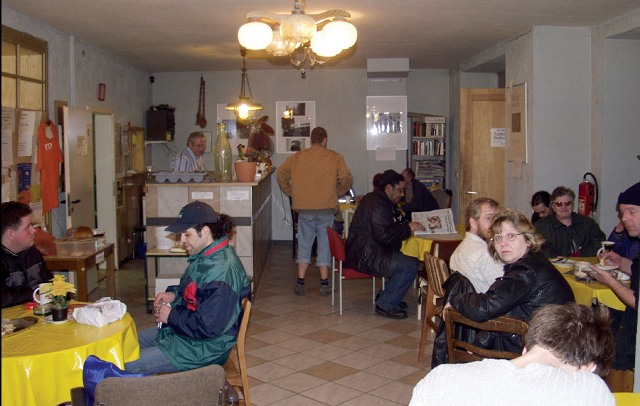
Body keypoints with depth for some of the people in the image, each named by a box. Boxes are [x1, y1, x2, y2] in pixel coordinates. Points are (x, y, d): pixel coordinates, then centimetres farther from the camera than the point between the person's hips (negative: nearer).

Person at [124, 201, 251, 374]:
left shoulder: (221, 270, -30)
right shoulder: (206, 256, 3)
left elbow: (208, 327, -30)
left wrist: (171, 316, -17)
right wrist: (174, 293, 3)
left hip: (202, 348, -11)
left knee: (127, 367, -13)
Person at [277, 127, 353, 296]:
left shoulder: (297, 157, 5)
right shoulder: (334, 158, 0)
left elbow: (281, 173, 1)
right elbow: (347, 179, -7)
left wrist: (291, 192, 11)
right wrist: (338, 193, 9)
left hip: (304, 208, 1)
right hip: (327, 208, -1)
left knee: (304, 244, 10)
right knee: (325, 244, 8)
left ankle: (300, 282, 8)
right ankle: (324, 283, 10)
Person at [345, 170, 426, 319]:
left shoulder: (380, 200, 18)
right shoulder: (376, 203, -17)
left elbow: (391, 226, 23)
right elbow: (384, 235, -26)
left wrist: (407, 225, 6)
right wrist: (408, 228, -15)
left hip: (367, 252, 11)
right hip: (365, 257, -11)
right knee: (410, 265, -19)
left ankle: (386, 297, 18)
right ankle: (385, 305, -10)